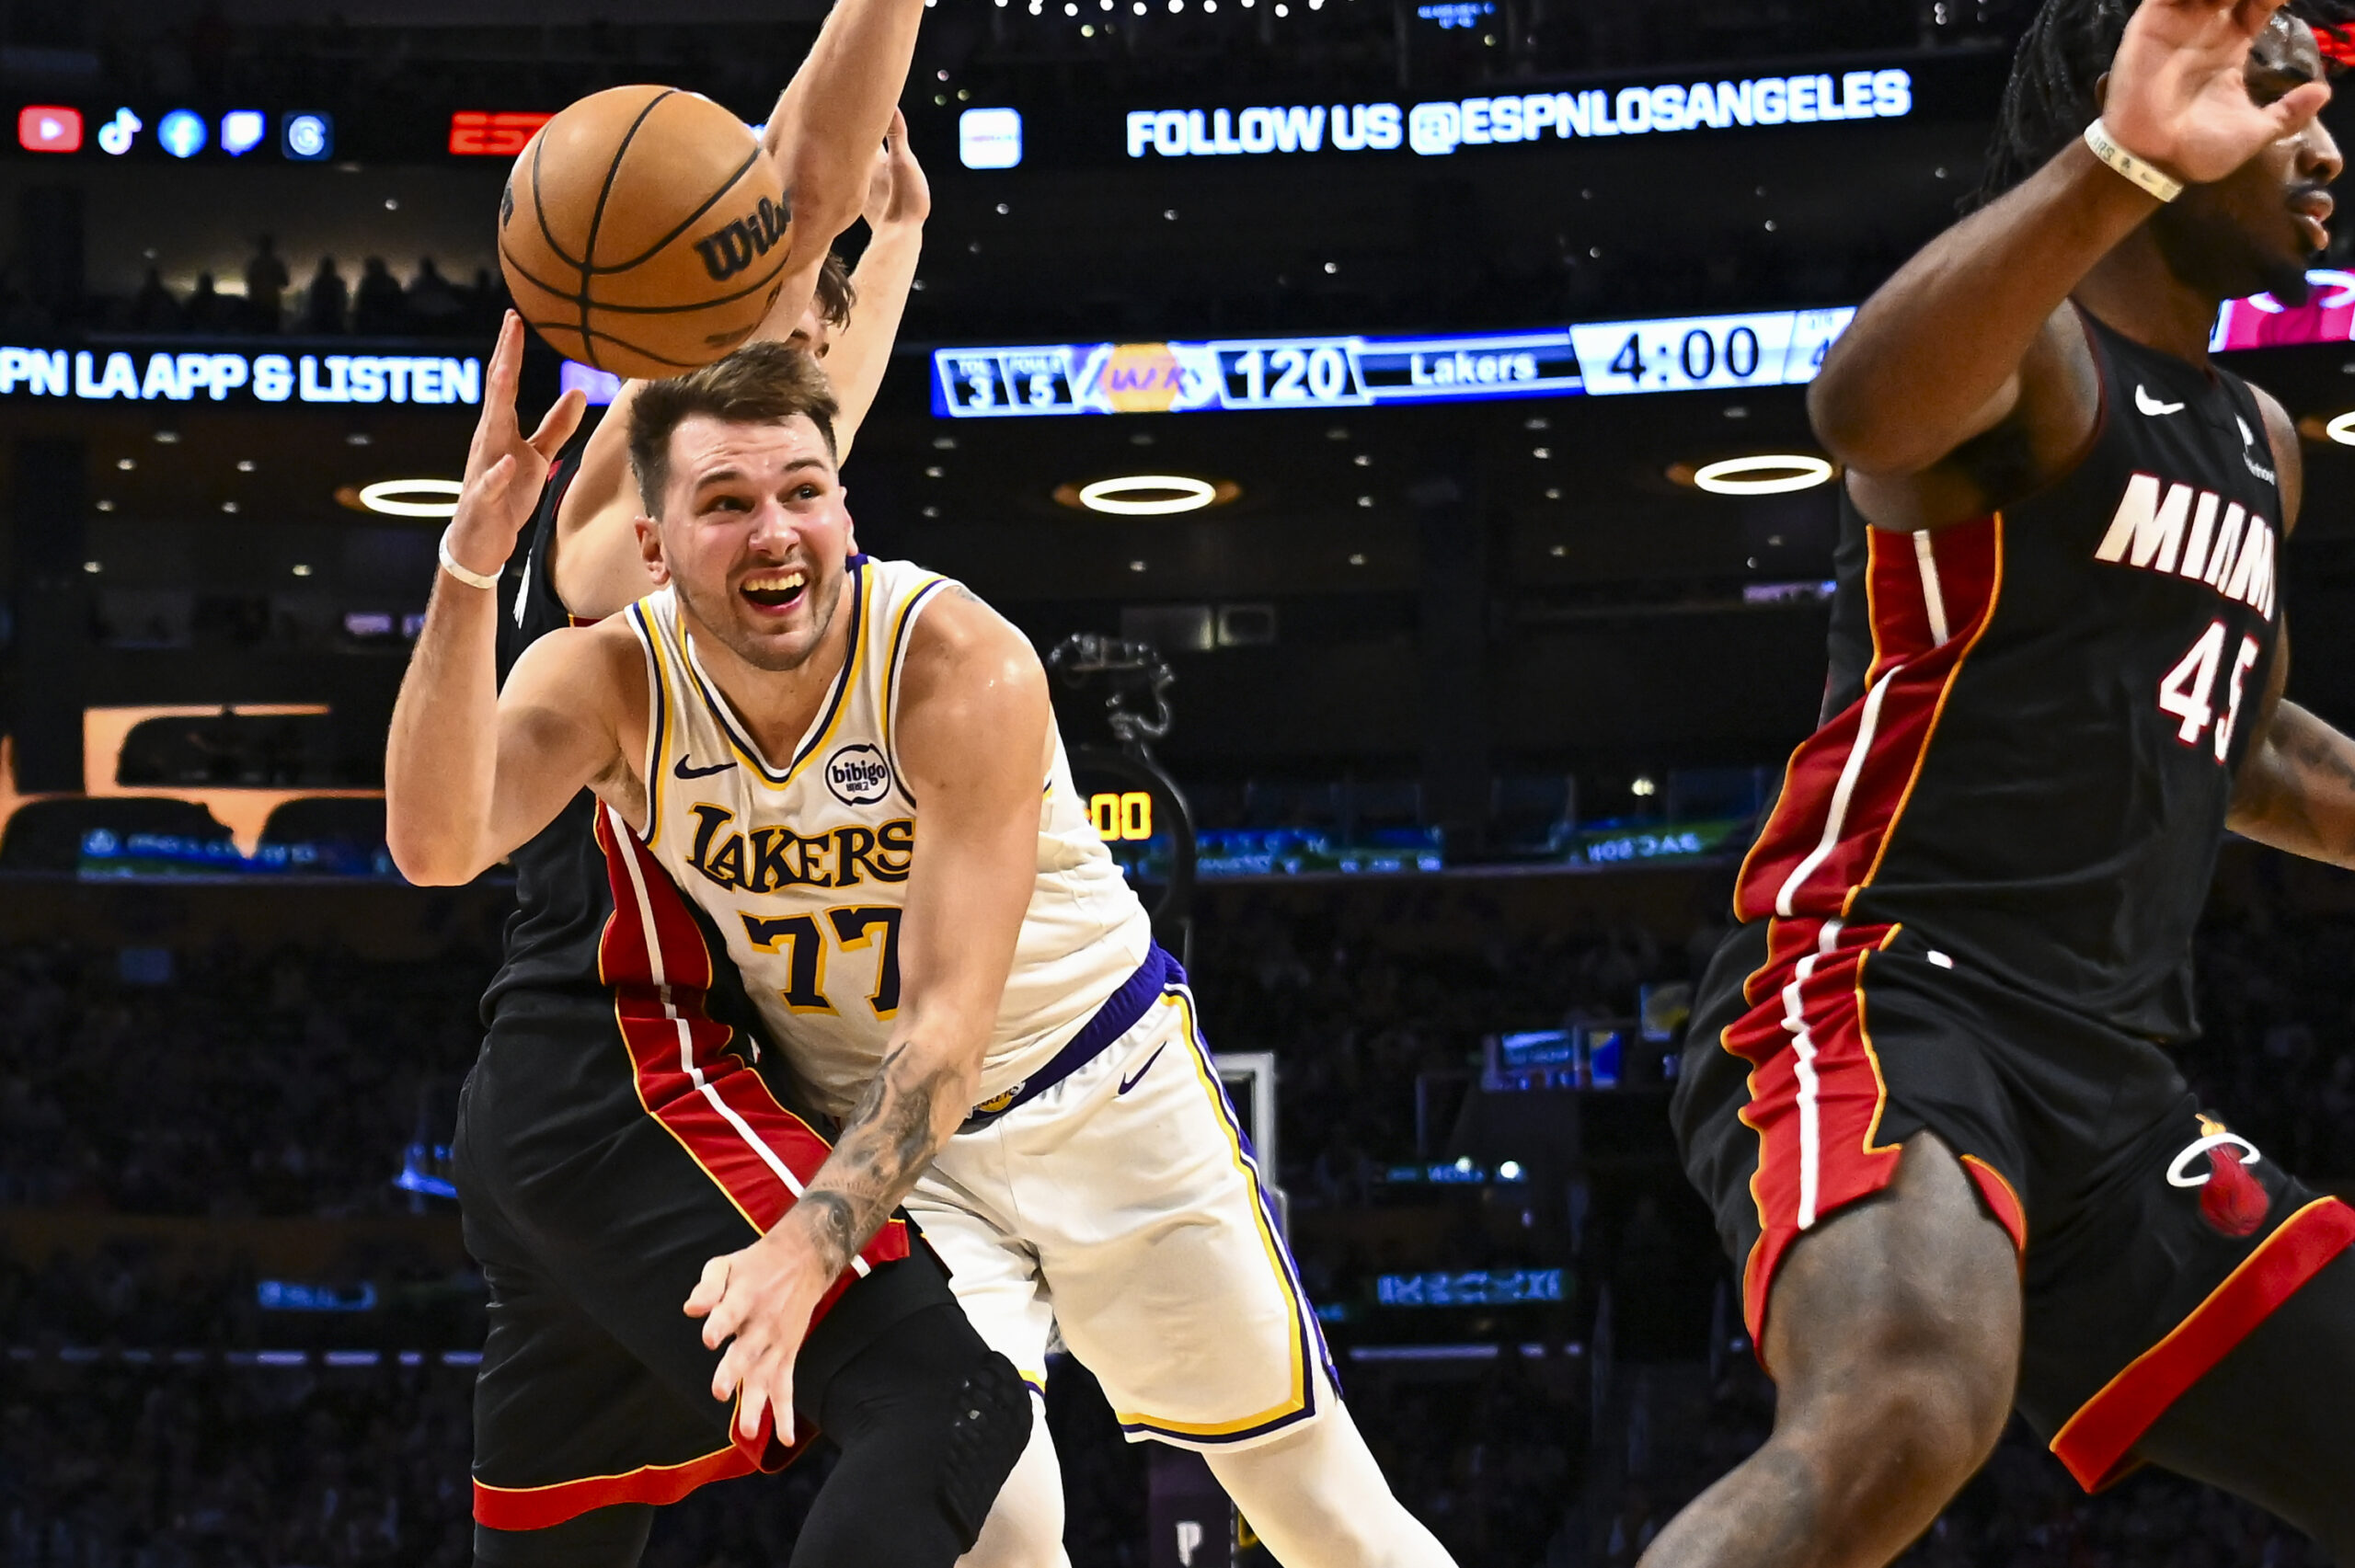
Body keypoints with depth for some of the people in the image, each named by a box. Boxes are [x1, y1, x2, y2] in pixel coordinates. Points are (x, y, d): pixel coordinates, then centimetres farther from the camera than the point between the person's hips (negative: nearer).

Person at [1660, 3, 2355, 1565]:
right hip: (1881, 993, -9)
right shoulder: (2033, 351, -5)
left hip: (2109, 1080, 9)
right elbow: (1868, 410, -33)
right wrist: (2119, 164, -46)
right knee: (1910, 1414, -38)